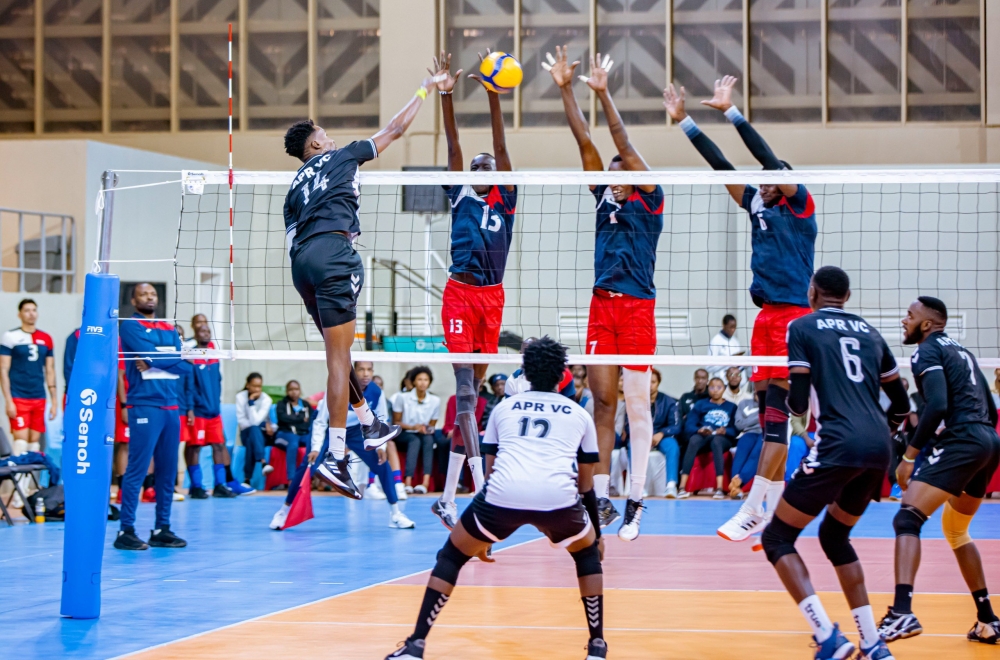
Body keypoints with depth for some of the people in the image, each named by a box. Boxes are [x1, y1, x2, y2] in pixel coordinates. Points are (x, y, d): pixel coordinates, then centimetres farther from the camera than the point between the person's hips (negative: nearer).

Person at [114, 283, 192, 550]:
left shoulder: (170, 329, 18)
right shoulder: (130, 326, 0)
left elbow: (186, 365, 5)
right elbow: (151, 353, -15)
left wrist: (155, 361, -10)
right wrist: (174, 359, 0)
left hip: (171, 407, 7)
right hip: (145, 406, -7)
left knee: (167, 471, 7)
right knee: (137, 470, -9)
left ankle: (162, 529, 13)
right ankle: (126, 531, -7)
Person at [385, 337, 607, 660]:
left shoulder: (504, 408, 28)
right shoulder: (579, 414, 26)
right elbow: (586, 486, 31)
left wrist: (483, 537, 40)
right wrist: (599, 536, 45)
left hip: (504, 495, 0)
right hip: (558, 497, 0)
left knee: (452, 555, 22)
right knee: (587, 553, 31)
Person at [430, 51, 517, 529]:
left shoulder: (505, 200, 11)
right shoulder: (461, 197, 9)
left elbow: (501, 147, 2)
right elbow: (454, 145, 1)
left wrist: (494, 98, -7)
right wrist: (446, 96, -8)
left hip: (492, 296, 3)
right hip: (460, 293, -3)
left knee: (474, 388, 6)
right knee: (464, 387, -11)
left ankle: (447, 496, 13)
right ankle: (480, 491, -18)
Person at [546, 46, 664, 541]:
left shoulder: (650, 200, 1)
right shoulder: (605, 197, 14)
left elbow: (624, 143, -8)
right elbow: (584, 141, 9)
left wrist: (603, 93, -13)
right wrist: (565, 89, 4)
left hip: (637, 308, -5)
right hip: (602, 305, 5)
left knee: (637, 408, -2)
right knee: (602, 402, 4)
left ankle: (635, 504, 0)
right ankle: (602, 500, 7)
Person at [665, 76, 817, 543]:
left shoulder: (800, 206, -1)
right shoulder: (759, 207, 17)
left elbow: (769, 159, -10)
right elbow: (722, 165, 16)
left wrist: (731, 111, -11)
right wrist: (684, 122, 14)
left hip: (793, 316, -8)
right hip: (766, 316, 8)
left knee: (777, 408, -10)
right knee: (767, 411, 4)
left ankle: (751, 512, -14)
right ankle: (773, 512, 6)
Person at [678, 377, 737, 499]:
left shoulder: (731, 407, 18)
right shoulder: (701, 405, 18)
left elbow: (735, 429, 3)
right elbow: (689, 426, 4)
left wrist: (725, 431, -17)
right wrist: (699, 430, -16)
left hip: (723, 439, -1)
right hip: (703, 437, 1)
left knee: (716, 441, -38)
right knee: (694, 440, -35)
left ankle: (719, 488, -47)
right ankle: (682, 487, -45)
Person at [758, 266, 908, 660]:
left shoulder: (803, 327, 5)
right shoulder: (869, 332, 21)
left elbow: (798, 402, -3)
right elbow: (901, 405, 22)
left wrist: (793, 404, 20)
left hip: (839, 445, -6)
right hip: (879, 448, 6)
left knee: (777, 538, 5)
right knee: (834, 536, 25)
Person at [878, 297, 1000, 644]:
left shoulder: (927, 351, -2)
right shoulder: (962, 351, 24)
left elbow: (938, 405, -17)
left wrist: (909, 455, -15)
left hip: (961, 440, -9)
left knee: (907, 519, -15)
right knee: (956, 530, 25)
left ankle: (902, 612, -34)